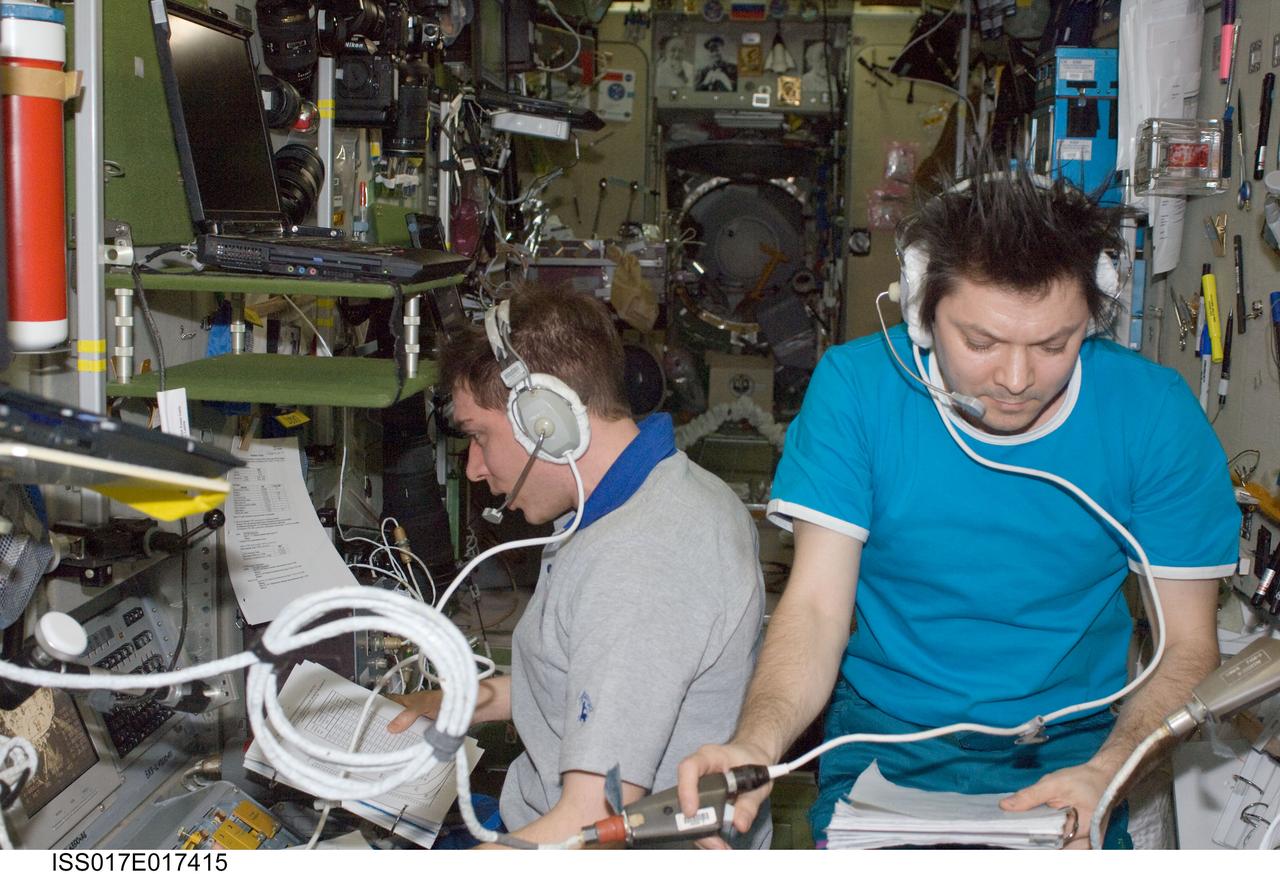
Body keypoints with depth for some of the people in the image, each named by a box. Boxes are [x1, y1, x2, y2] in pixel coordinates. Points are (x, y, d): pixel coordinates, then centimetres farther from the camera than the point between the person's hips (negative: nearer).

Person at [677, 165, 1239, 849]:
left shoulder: (1153, 413, -9)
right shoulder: (856, 385, -10)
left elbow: (1187, 645, -3)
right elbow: (815, 606, -13)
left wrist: (1106, 775, -22)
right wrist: (756, 744, -33)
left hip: (1072, 749, 2)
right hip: (884, 739, -1)